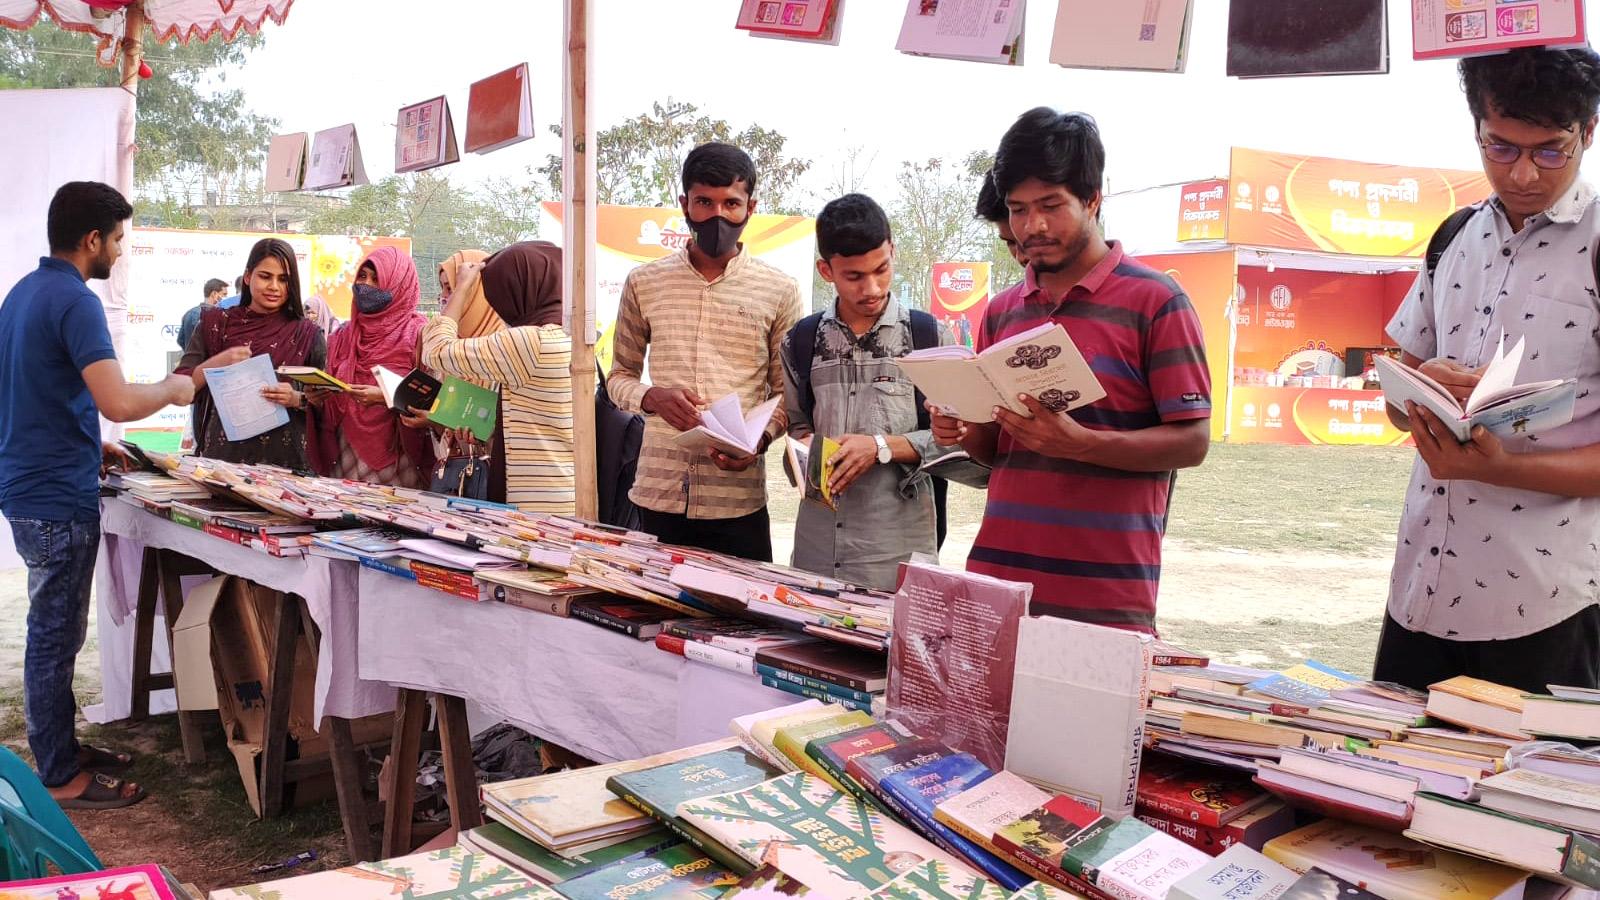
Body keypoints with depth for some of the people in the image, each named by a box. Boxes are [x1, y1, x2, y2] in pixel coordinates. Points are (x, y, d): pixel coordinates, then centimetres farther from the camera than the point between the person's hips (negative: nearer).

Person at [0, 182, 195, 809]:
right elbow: (119, 403, -28)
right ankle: (62, 778, 10)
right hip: (58, 498, -10)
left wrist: (89, 446, 19)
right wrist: (173, 389, -10)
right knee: (55, 636, 0)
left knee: (54, 632, 18)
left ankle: (61, 748, 31)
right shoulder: (75, 302, -19)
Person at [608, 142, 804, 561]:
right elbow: (620, 376, 16)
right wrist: (652, 397, -6)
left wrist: (760, 438, -13)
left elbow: (788, 394, 7)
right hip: (657, 494, 2)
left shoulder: (778, 291, 3)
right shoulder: (644, 284, 8)